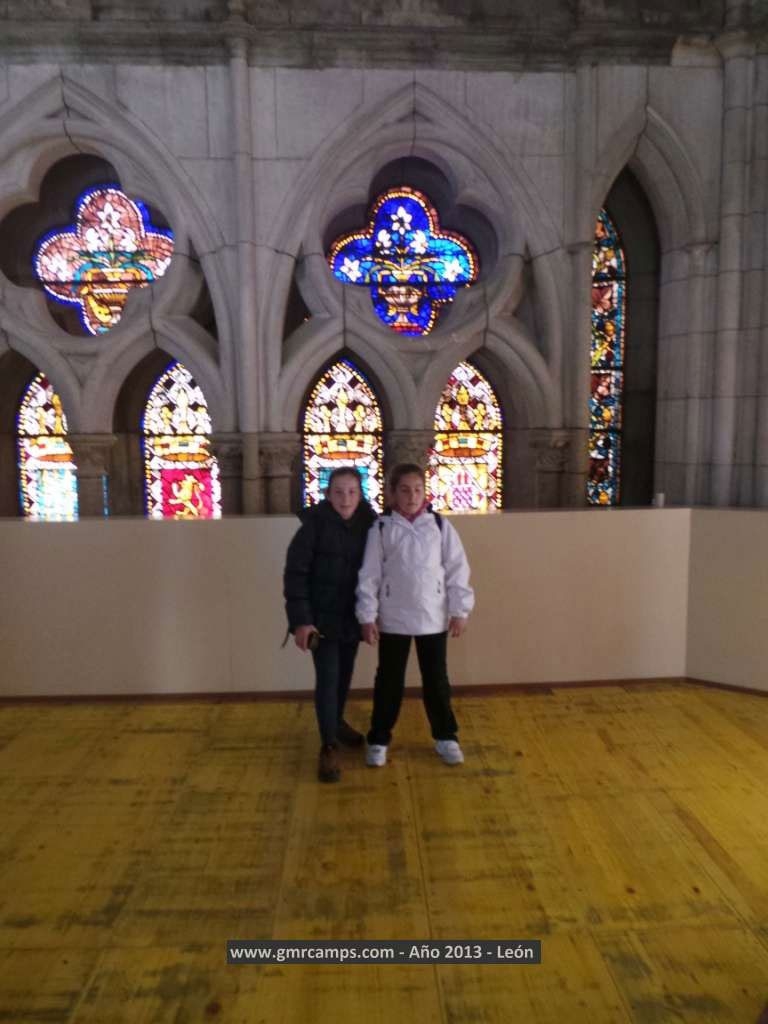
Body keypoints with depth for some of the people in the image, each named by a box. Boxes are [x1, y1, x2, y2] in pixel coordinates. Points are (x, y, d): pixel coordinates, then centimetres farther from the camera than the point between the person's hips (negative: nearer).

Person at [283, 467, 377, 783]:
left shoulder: (368, 524, -3)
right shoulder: (315, 524, -14)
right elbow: (295, 573, -14)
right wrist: (301, 619, -18)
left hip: (352, 616, 4)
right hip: (322, 617, -4)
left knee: (344, 673, 18)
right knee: (328, 677, -4)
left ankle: (337, 722, 41)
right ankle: (328, 747, 8)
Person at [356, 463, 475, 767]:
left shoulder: (440, 525, -2)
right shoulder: (381, 528, -4)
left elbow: (457, 569, 0)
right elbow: (369, 575, -4)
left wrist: (459, 611, -3)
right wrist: (368, 616, -6)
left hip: (433, 618, 1)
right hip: (393, 619, 0)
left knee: (436, 679, 13)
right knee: (389, 680, 12)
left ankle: (445, 736, 31)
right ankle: (379, 739, 28)